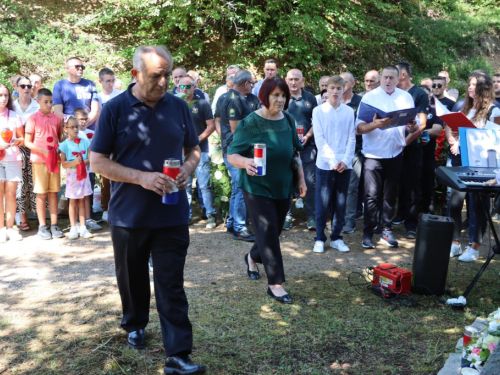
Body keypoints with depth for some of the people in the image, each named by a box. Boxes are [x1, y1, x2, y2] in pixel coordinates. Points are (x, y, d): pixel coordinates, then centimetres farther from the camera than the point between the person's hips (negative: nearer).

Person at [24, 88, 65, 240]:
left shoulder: (57, 118, 6)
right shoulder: (33, 119, -3)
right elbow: (27, 142, -4)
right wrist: (42, 151, -16)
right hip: (39, 160, -3)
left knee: (53, 193, 6)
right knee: (41, 194, 2)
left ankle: (54, 225, 12)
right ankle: (42, 226, 9)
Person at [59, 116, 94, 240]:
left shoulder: (85, 142, 4)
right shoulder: (65, 144, -4)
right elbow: (64, 164, -8)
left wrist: (83, 162, -18)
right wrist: (74, 162, -25)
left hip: (83, 173, 3)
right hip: (72, 174, -3)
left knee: (82, 201, 8)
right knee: (73, 202, 4)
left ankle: (83, 228, 12)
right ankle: (73, 228, 11)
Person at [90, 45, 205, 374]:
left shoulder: (179, 107, 2)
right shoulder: (115, 109, -6)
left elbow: (193, 149, 13)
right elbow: (98, 161, -7)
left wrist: (188, 169, -10)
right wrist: (142, 177, -19)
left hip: (172, 214, 1)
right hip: (128, 214, 0)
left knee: (171, 285, 0)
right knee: (133, 277, 18)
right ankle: (135, 325, 44)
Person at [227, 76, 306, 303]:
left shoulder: (288, 120, 4)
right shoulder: (249, 123, -13)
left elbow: (295, 152, 15)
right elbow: (231, 155, -14)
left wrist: (301, 179, 10)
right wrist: (245, 162, -35)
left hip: (283, 187, 6)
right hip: (257, 188, -6)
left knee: (273, 231, 15)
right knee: (268, 232, -6)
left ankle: (252, 257, 45)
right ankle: (275, 284, 6)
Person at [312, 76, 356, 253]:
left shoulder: (349, 111, 7)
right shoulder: (318, 111, 2)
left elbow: (351, 138, 5)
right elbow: (319, 139, -4)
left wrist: (346, 160, -9)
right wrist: (333, 160, -13)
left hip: (344, 164, 2)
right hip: (325, 164, -2)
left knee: (340, 203, 7)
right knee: (323, 203, 1)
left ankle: (336, 237, 18)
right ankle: (319, 239, 11)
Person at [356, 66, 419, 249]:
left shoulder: (406, 97, 8)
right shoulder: (369, 97, -2)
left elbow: (413, 125, 3)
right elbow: (359, 127, -11)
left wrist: (414, 127, -20)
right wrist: (375, 124, -29)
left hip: (395, 153, 3)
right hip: (374, 153, -3)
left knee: (390, 194, 9)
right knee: (372, 195, -4)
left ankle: (387, 231, 19)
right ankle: (368, 233, 5)